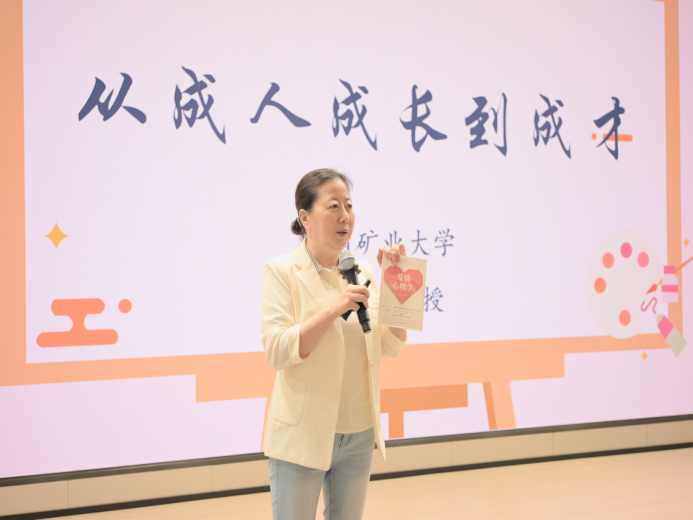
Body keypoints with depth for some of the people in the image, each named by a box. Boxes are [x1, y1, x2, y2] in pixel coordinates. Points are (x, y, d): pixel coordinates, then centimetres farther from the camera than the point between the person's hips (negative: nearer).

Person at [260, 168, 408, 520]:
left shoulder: (362, 273, 8)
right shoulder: (282, 271, -7)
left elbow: (391, 347, 3)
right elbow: (276, 352, -17)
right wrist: (333, 308, -23)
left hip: (359, 436, 5)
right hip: (303, 438, -5)